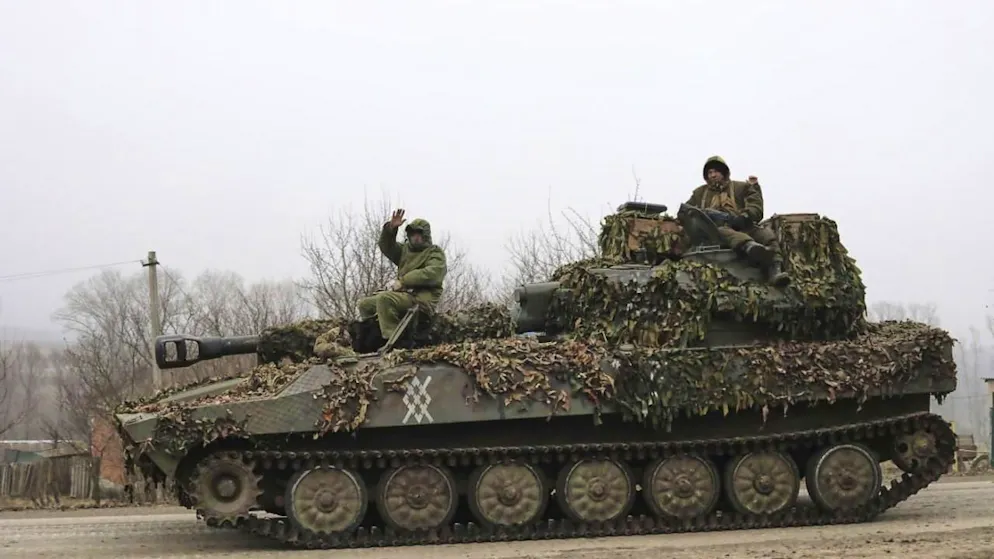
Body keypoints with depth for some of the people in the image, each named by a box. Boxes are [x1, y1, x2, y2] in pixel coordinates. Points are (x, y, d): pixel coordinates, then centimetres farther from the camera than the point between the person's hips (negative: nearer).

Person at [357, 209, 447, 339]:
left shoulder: (435, 253, 2)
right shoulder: (405, 250, 25)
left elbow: (432, 274, -16)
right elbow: (386, 247, 13)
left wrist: (402, 281, -18)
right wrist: (390, 229, -7)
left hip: (422, 297, -8)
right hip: (403, 294, 8)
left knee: (384, 298, -32)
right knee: (364, 304, 4)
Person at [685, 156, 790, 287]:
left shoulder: (742, 187, 24)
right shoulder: (700, 193, 31)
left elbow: (756, 208, 9)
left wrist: (744, 217, -14)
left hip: (742, 228, 2)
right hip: (714, 230, -2)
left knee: (766, 233, -29)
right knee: (723, 232, -40)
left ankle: (774, 270, -54)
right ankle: (751, 247, -74)